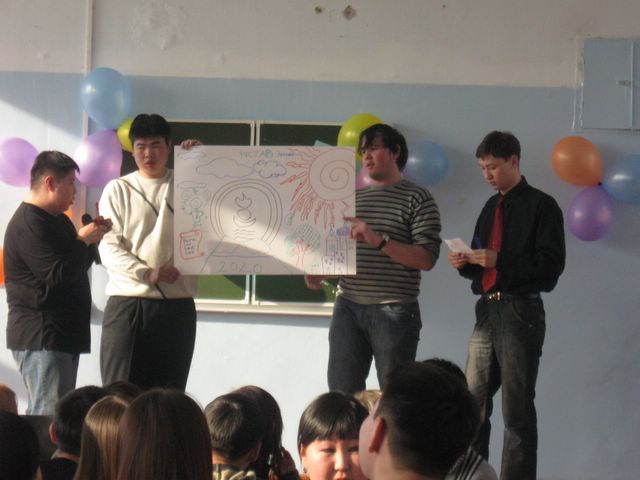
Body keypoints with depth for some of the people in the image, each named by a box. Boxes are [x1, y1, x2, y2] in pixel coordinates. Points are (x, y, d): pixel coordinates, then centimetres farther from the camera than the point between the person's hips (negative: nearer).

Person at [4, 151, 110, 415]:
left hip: (63, 334, 10)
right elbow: (57, 275, -23)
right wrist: (83, 240, -10)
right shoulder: (27, 225, -15)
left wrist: (93, 234, 9)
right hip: (41, 338, -10)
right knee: (50, 417, -16)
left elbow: (78, 266, 24)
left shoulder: (58, 220, 19)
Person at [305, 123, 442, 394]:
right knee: (341, 391, 3)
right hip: (348, 307, 5)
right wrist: (319, 271, 3)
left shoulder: (417, 199, -1)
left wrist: (378, 240, -20)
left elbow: (426, 259, -10)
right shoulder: (352, 197, 17)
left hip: (394, 311, -5)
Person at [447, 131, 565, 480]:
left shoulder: (540, 206, -3)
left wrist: (499, 260, -18)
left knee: (517, 410, -4)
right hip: (487, 310, 7)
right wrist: (466, 263, 2)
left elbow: (551, 265, -11)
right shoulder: (491, 208, 19)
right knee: (472, 404, 5)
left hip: (520, 313, -7)